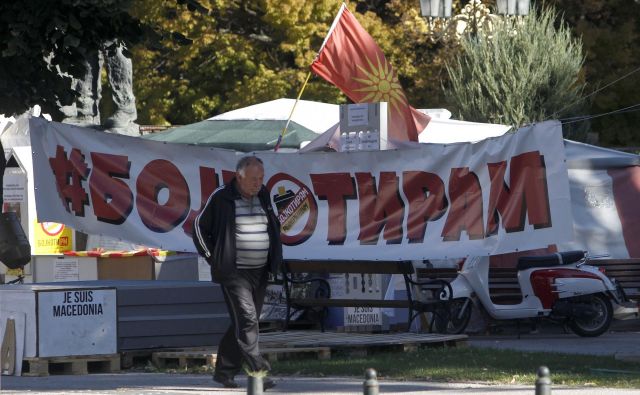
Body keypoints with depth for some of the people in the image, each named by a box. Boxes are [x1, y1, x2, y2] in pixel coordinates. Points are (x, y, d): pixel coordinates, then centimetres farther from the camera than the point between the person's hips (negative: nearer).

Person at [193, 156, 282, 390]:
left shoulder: (263, 197, 11)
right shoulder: (221, 198, -7)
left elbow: (275, 227, 26)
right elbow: (199, 226, 1)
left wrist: (275, 259, 16)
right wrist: (212, 257, -3)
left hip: (260, 273, 6)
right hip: (234, 272, -6)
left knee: (242, 324, 9)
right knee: (247, 320, -15)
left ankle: (224, 371, 19)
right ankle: (258, 373, -20)